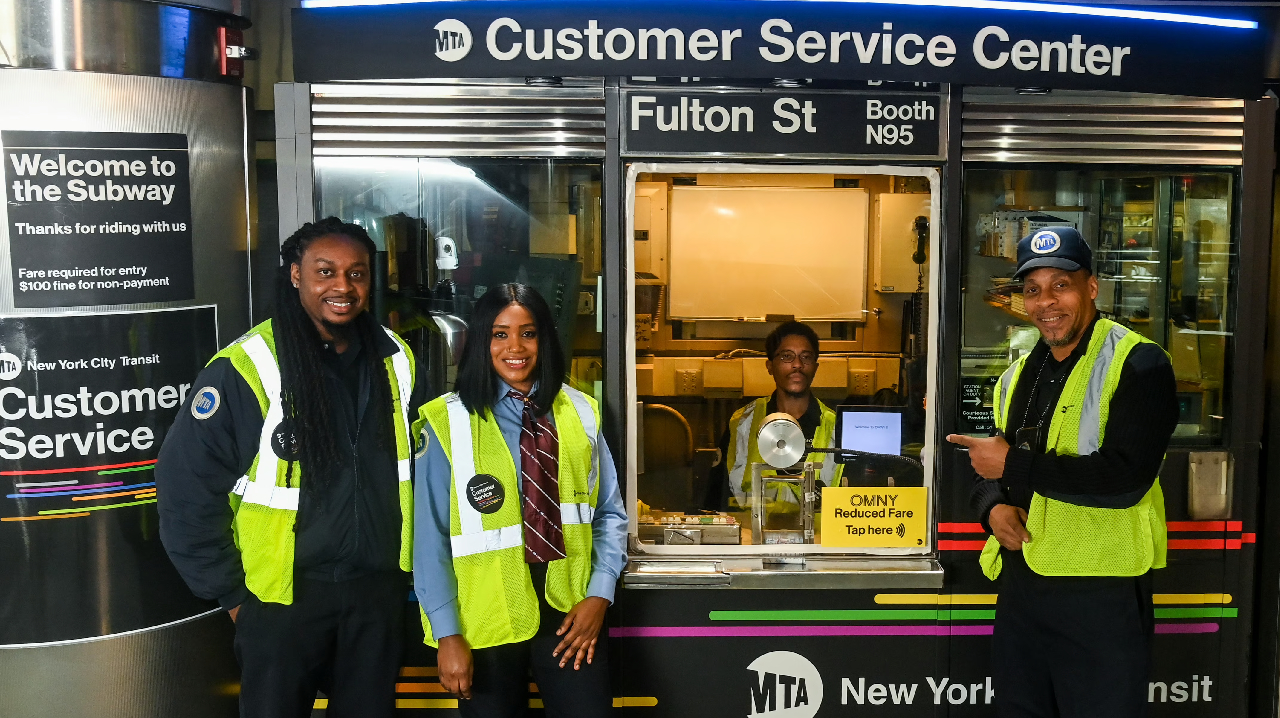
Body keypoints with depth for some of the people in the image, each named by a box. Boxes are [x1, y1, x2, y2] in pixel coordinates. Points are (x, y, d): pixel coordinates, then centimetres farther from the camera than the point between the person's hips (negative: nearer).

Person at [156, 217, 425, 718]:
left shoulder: (396, 360, -1)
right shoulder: (244, 370, -15)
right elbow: (185, 490, -11)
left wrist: (403, 563, 10)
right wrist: (232, 595, -7)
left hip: (380, 591, 4)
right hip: (282, 598, -3)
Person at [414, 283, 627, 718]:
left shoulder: (579, 413, 3)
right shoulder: (450, 421, -6)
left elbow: (609, 514, 6)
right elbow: (431, 538, -6)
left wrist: (600, 594, -4)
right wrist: (447, 634, -8)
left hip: (571, 616, 2)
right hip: (485, 621, -2)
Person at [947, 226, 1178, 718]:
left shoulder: (1137, 364, -10)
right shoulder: (1018, 376, 12)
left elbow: (1126, 478, -23)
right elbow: (987, 468, 18)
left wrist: (1014, 464, -17)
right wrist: (993, 507, -5)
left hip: (1102, 593, -7)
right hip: (1020, 584, 7)